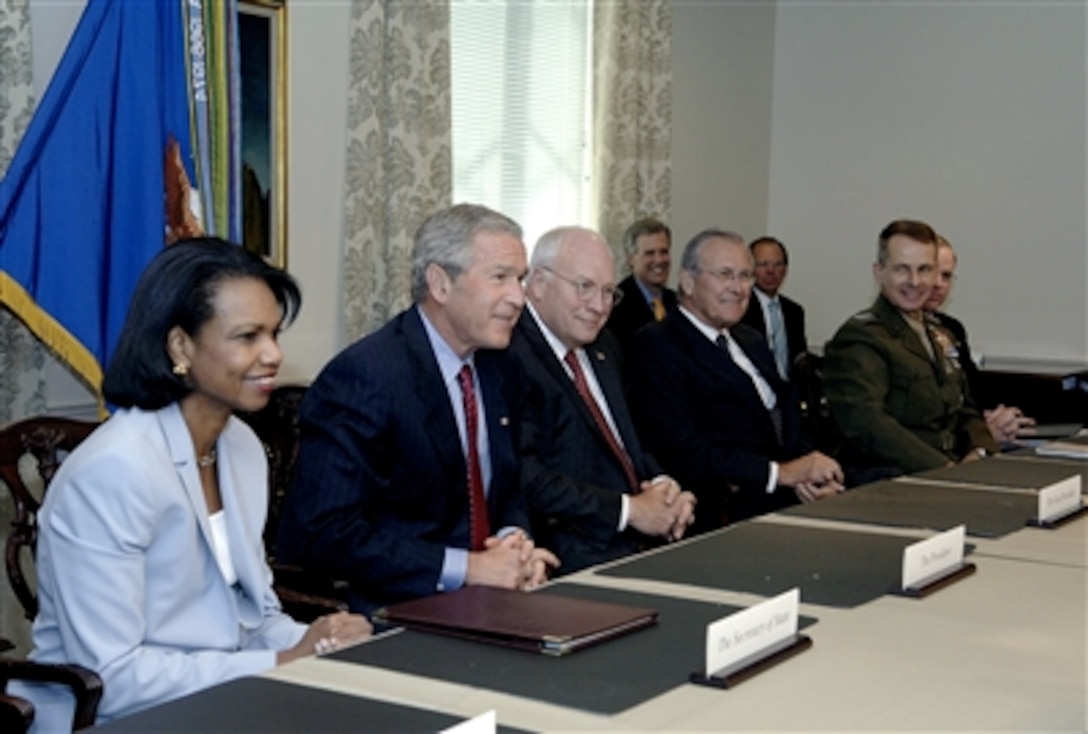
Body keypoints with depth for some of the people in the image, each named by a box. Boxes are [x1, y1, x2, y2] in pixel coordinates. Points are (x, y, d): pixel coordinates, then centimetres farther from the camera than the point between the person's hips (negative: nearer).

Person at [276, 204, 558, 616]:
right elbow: (322, 534, -19)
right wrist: (467, 568, -20)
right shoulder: (362, 378, -15)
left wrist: (515, 541, -3)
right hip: (396, 610, -7)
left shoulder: (500, 370, 9)